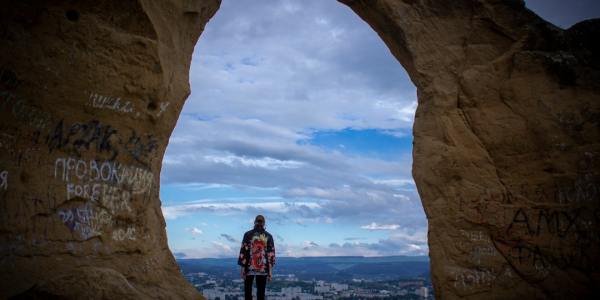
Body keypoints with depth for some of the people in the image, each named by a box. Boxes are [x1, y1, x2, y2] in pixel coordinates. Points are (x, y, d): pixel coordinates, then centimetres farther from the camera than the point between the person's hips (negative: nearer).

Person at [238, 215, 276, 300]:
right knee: (261, 292, 6)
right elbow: (271, 253, 3)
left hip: (249, 268, -1)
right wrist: (270, 269, 6)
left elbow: (243, 251, -3)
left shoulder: (248, 234, 1)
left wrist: (242, 267, 0)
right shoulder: (269, 236, 6)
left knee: (248, 290, 9)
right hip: (263, 269, 1)